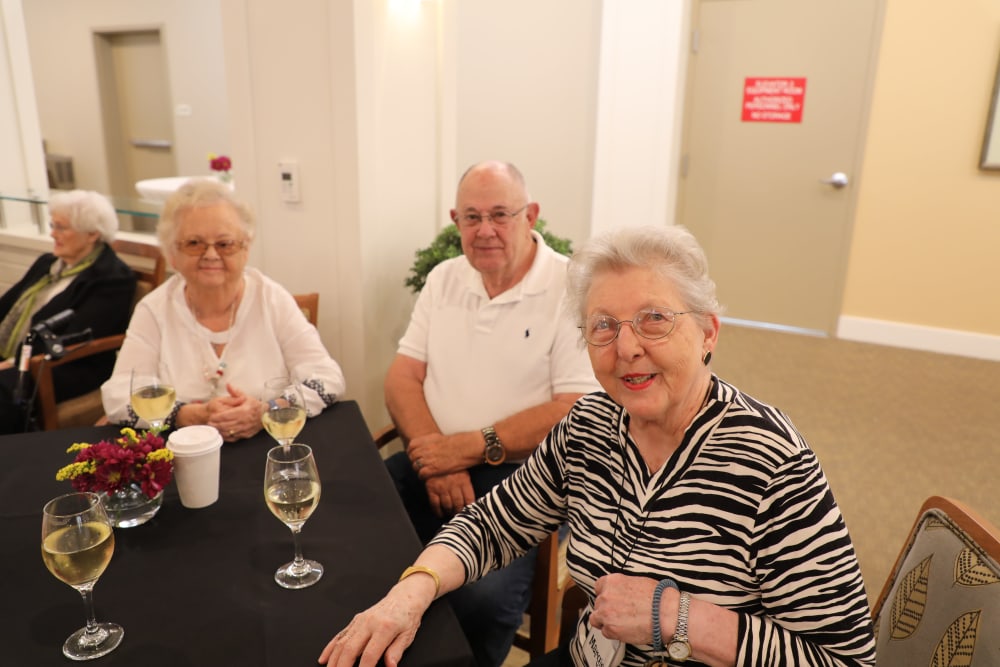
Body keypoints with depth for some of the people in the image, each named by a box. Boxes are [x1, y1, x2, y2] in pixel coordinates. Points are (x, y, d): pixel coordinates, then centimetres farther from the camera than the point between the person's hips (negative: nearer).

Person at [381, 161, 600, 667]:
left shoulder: (570, 289, -8)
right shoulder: (444, 278, 11)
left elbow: (577, 411, -14)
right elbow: (402, 377, 7)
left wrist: (469, 447, -16)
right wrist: (436, 458, -11)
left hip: (522, 477, -5)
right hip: (432, 461, 5)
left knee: (483, 600, -28)